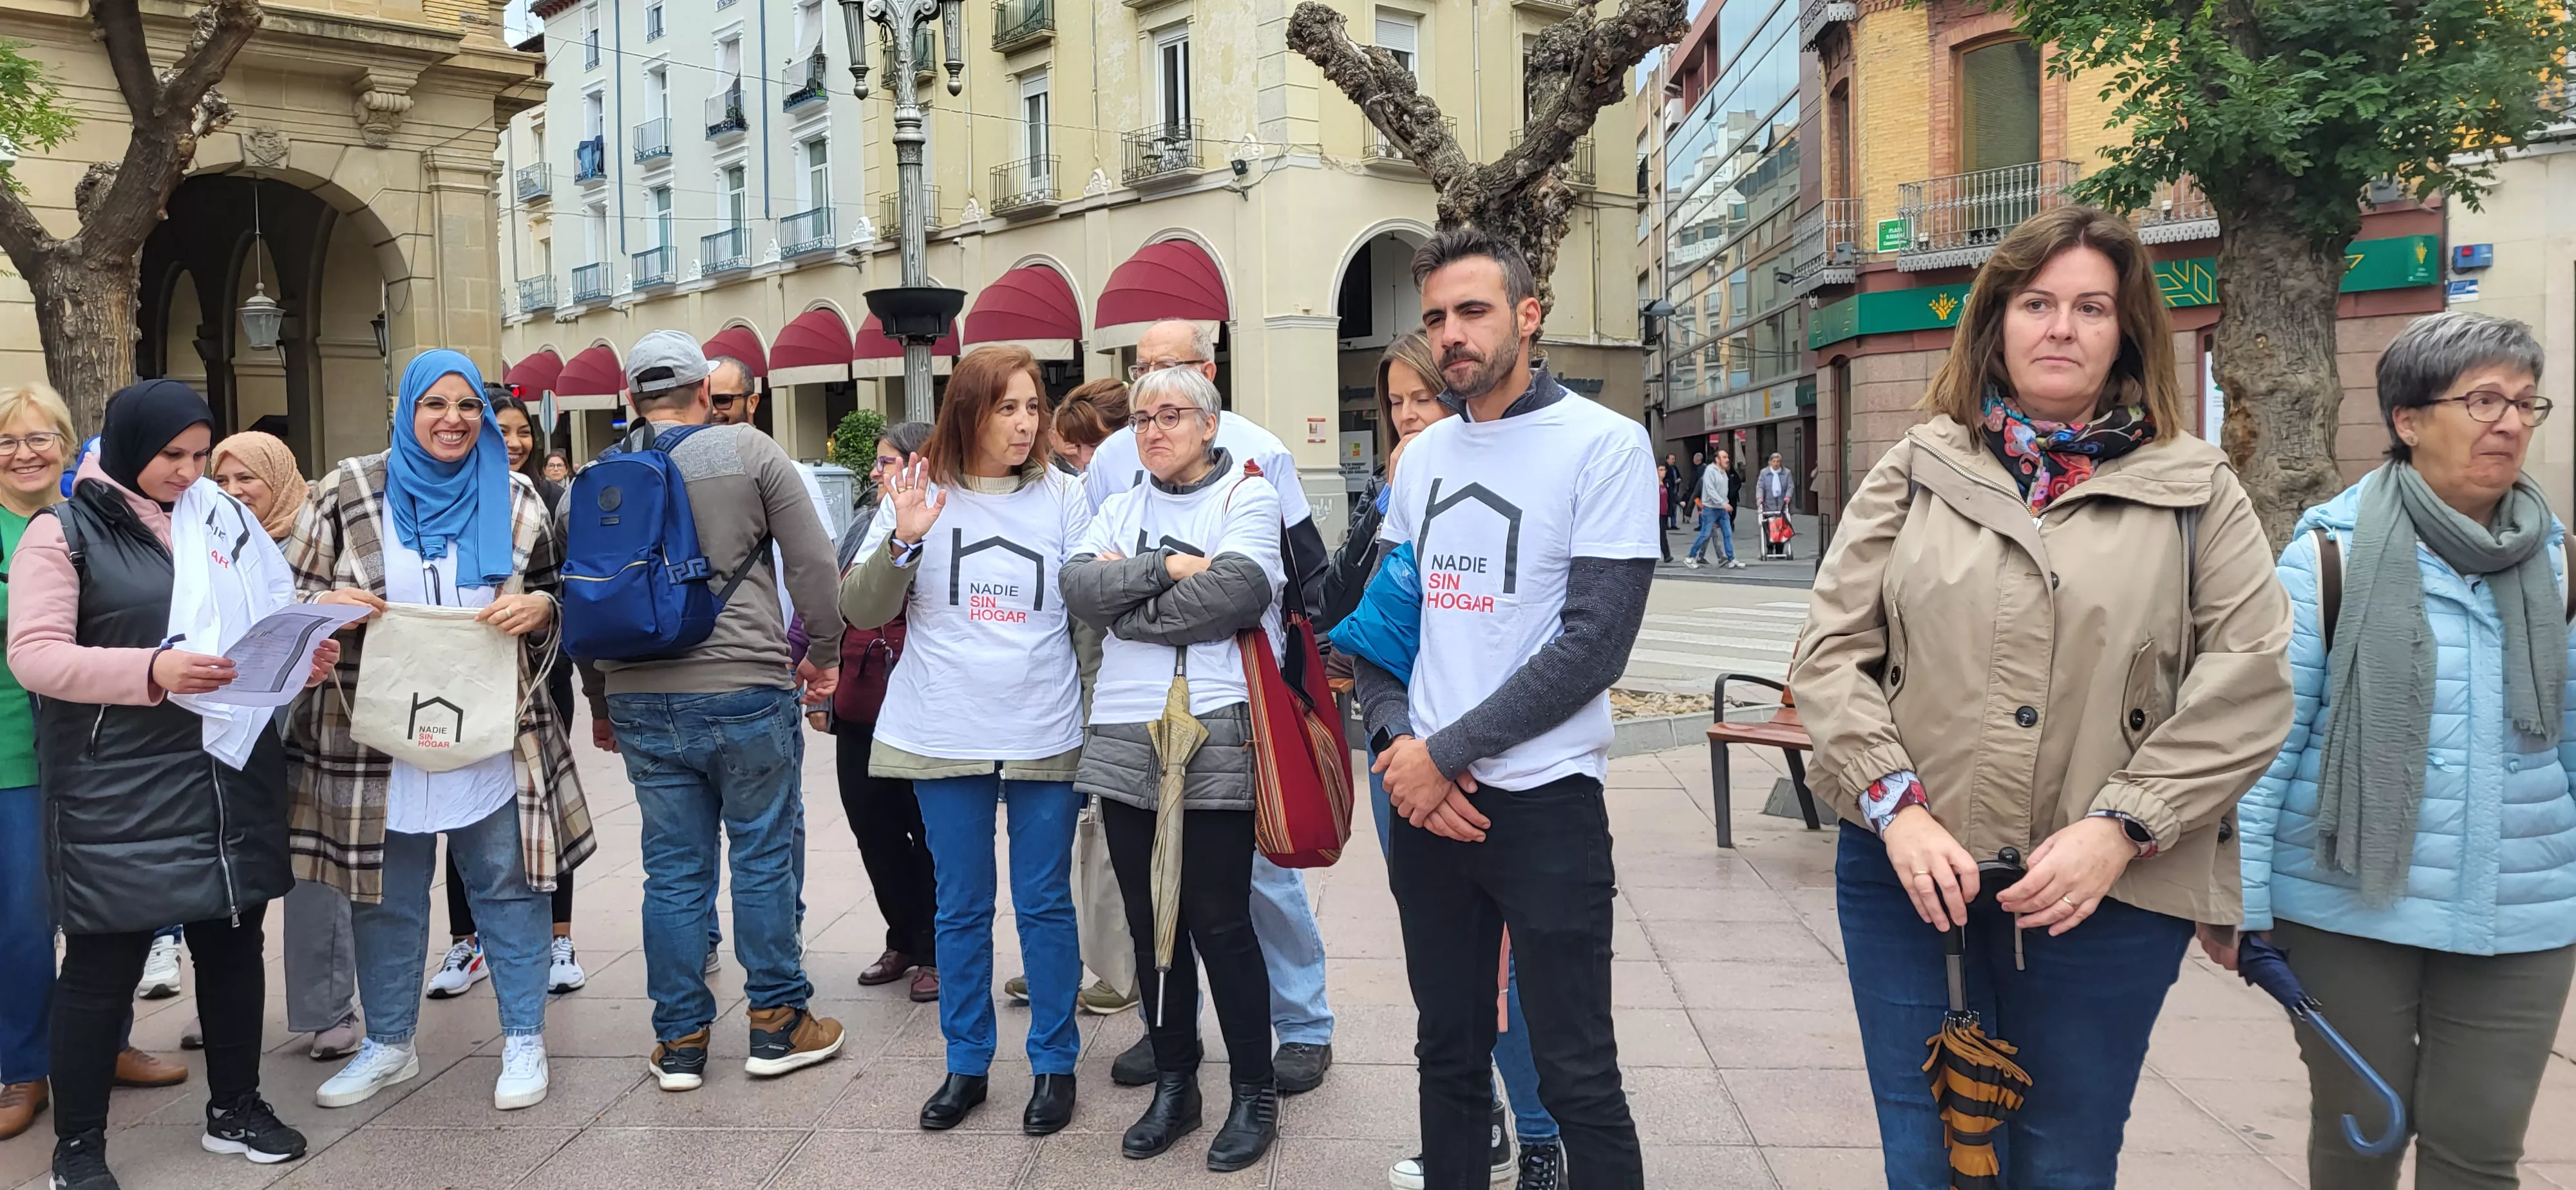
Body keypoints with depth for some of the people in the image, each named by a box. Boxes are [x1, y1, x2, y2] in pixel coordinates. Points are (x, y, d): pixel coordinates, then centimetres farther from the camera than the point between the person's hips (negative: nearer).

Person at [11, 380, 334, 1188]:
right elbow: (33, 655, -12)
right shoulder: (64, 531, -4)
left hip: (231, 772, 5)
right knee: (105, 962, 4)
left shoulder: (222, 520, 10)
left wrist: (302, 652, -5)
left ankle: (235, 1107, 29)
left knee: (233, 942, 14)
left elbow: (268, 620, 17)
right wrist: (149, 670, -25)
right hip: (121, 788, -5)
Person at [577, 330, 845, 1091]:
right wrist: (823, 652, 7)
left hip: (641, 702, 4)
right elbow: (813, 561, -6)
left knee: (674, 869, 11)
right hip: (744, 692, -4)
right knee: (765, 856, 8)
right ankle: (776, 1026, 17)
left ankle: (679, 1043, 18)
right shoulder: (749, 451, -4)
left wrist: (599, 698, 24)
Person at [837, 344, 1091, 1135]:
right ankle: (966, 1065, 24)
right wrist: (902, 541, -18)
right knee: (961, 908, 11)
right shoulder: (922, 495, 2)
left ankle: (1054, 1063, 20)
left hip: (1046, 738, -1)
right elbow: (863, 610, -1)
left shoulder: (1064, 498, 2)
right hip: (945, 738, 1)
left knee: (1045, 905, 7)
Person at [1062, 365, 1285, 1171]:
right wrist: (1168, 568, -13)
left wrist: (1125, 593, -8)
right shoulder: (1121, 509, 15)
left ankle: (1254, 1095, 15)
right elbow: (1079, 589, -2)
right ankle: (1174, 1086, 25)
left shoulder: (1247, 495, 0)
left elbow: (1234, 592, -17)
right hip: (1124, 737, 5)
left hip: (1215, 737, -5)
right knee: (1151, 920, 11)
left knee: (1219, 920, -1)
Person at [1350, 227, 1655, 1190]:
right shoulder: (1423, 456, 10)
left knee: (1575, 1075, 2)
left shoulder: (1604, 445, -8)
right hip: (1425, 797, 5)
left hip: (1544, 801, -5)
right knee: (1448, 1053, 16)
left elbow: (1593, 644, -15)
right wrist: (1399, 747, -6)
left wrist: (1444, 753, -14)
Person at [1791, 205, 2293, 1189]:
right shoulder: (1917, 471, 6)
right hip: (1912, 876, 1)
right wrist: (1895, 806, -11)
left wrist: (2120, 829, -13)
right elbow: (1831, 651, 2)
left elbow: (2248, 682, -3)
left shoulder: (2196, 489, 4)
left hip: (2110, 891, 0)